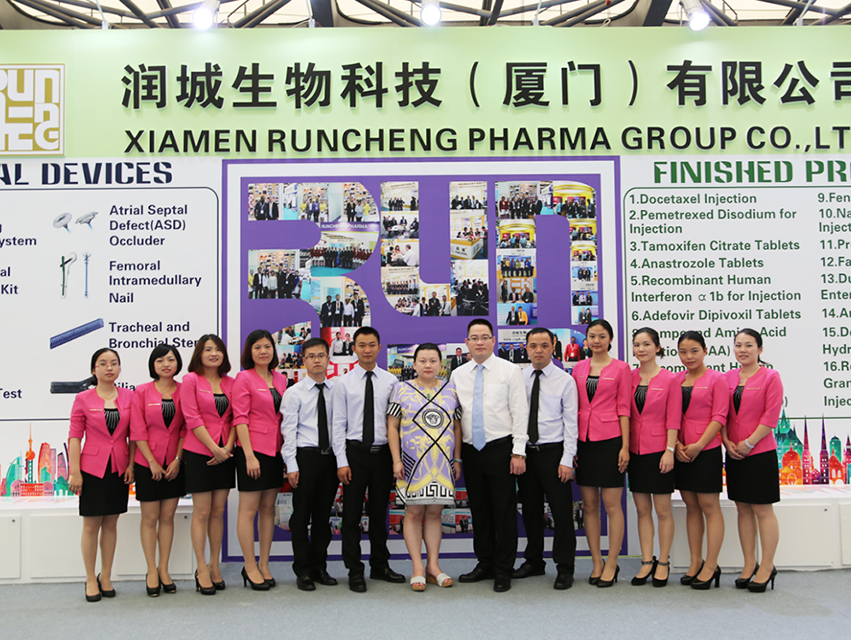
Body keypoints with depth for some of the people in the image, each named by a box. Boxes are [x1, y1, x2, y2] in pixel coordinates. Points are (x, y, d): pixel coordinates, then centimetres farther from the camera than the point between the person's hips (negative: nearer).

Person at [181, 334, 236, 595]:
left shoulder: (230, 383, 9)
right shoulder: (191, 380, -3)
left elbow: (235, 418, 7)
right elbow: (193, 419, -10)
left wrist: (228, 448, -7)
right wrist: (215, 448, -13)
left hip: (225, 454, 4)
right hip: (199, 453, -4)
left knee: (218, 511, 9)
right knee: (201, 512, 0)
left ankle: (215, 566, 19)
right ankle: (202, 569, 9)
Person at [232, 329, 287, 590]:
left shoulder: (280, 380, 12)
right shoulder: (244, 378, -5)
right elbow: (240, 418, -11)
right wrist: (249, 455, -16)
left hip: (274, 451, 6)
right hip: (253, 449, -6)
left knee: (268, 508, 10)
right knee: (249, 509, 0)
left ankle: (264, 565, 18)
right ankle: (250, 567, 9)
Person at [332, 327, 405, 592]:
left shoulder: (390, 381, 4)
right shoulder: (343, 383, -1)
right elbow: (338, 424, -2)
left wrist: (397, 457, 0)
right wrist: (341, 461, -8)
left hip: (383, 453, 2)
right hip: (355, 452, -2)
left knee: (380, 512, 13)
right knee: (352, 513, 3)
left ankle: (380, 565, 27)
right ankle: (355, 572, 14)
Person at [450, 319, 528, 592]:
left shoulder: (509, 370, -1)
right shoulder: (458, 375, 10)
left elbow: (520, 413, -4)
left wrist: (518, 452, -11)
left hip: (500, 447, -4)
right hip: (470, 450, 4)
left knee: (504, 510, 1)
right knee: (479, 509, 12)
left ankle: (503, 570, 12)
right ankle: (485, 564, 25)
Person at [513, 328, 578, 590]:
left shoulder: (565, 380, -4)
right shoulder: (518, 378, 5)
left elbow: (571, 422, -7)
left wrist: (567, 459, -12)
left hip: (553, 451, -4)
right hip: (525, 451, 4)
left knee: (561, 510, 0)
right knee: (530, 510, 14)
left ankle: (564, 568, 12)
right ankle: (533, 561, 29)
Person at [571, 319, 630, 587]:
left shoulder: (620, 368, 0)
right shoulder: (578, 368, 10)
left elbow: (624, 409, -2)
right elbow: (572, 407, 11)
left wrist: (625, 446, -8)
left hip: (610, 439, -4)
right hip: (584, 440, 4)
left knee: (612, 505, 0)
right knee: (589, 505, 8)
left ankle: (612, 564, 10)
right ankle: (597, 562, 18)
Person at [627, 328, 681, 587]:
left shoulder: (669, 379, -4)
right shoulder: (629, 378, 6)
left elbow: (673, 419, -7)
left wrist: (669, 451, -13)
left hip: (658, 450, -4)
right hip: (635, 450, 4)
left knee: (662, 510, 3)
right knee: (642, 509, 9)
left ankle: (663, 563, 16)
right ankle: (647, 562, 17)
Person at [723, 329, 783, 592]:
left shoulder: (770, 377, -5)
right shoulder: (727, 378, 9)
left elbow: (771, 417, -11)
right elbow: (722, 414, 10)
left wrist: (748, 443, -14)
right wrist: (727, 441, -4)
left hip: (760, 452, -5)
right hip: (734, 453, 5)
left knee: (762, 510, 0)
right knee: (743, 509, 11)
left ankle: (767, 566, 12)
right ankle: (749, 565, 21)